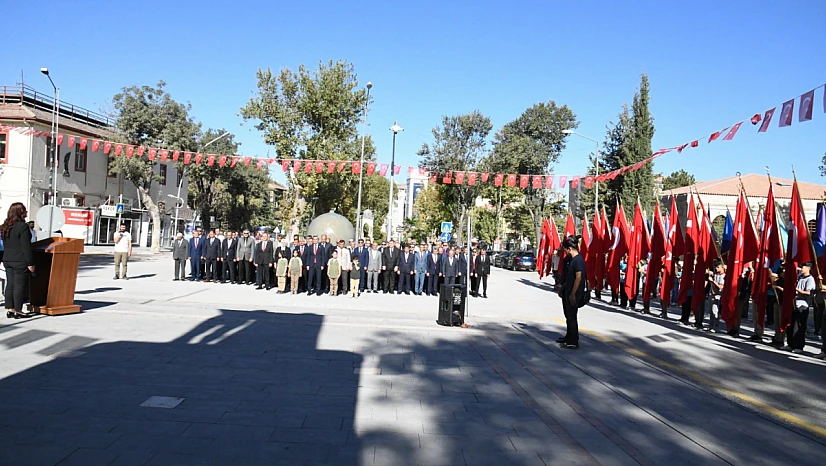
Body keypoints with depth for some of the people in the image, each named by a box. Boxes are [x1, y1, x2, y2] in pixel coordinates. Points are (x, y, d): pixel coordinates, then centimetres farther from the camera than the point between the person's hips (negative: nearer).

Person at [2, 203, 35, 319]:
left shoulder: (4, 227, 12)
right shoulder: (22, 226, -14)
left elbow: (5, 245, 17)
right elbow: (26, 247, -17)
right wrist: (30, 263, -13)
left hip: (7, 260, 8)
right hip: (20, 261, -8)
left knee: (10, 285, 11)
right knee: (20, 285, -3)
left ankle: (10, 309, 15)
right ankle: (18, 311, 0)